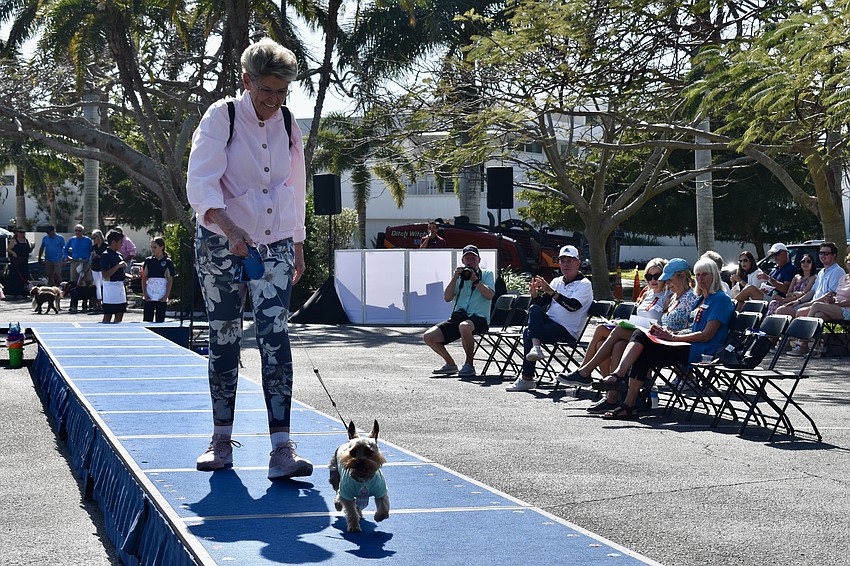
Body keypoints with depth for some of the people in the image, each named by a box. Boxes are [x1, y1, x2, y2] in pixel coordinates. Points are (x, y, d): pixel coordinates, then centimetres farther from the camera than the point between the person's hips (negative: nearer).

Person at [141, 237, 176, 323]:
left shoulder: (168, 262, -1)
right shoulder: (148, 260, 5)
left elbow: (170, 280, 0)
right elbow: (144, 278, 8)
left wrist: (166, 296, -7)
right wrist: (144, 293, -1)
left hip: (162, 297, -2)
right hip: (149, 296, 2)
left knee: (160, 320, 3)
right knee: (147, 319, -1)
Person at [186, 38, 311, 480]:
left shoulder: (287, 125, 6)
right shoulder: (221, 117, -8)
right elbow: (201, 183, -19)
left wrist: (298, 247, 19)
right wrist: (230, 227, -35)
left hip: (274, 246, 2)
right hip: (221, 244, -2)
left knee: (275, 338, -11)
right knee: (224, 341, 3)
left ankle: (282, 450, -17)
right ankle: (222, 440, 18)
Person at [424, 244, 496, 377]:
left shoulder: (487, 274, 10)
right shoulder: (459, 276, 20)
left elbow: (489, 295, -7)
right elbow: (447, 298, 7)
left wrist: (475, 280, -12)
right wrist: (454, 278, -3)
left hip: (479, 318, -5)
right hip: (457, 318, 5)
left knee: (464, 326, -42)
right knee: (429, 336, -12)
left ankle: (469, 365, -24)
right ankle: (450, 364, 8)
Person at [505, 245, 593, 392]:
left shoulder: (584, 284, -2)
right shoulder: (557, 281, 20)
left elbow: (573, 306, -20)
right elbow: (540, 303, 13)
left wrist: (551, 291, -28)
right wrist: (534, 292, -10)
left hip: (569, 331, -6)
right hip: (550, 323, 6)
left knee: (528, 332, -26)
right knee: (534, 309, -24)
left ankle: (526, 378, -25)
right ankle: (535, 346, -42)